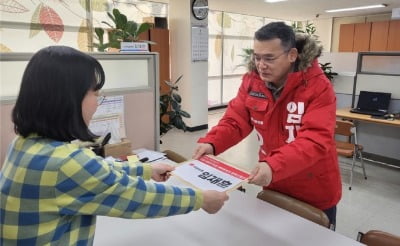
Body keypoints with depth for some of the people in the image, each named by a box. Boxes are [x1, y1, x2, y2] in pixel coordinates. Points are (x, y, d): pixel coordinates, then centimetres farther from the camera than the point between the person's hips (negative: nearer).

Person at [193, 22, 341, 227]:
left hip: (315, 193, -3)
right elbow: (235, 121, -10)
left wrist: (274, 166, -48)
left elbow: (315, 140, -32)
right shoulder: (252, 81, -7)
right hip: (273, 188, 4)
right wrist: (211, 143, -30)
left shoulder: (318, 87, -22)